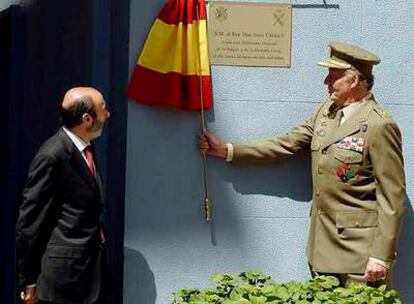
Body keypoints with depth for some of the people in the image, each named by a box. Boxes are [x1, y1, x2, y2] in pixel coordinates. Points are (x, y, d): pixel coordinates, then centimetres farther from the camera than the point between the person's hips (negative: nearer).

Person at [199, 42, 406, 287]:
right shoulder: (328, 111, 9)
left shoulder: (380, 126, -15)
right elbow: (286, 145, 14)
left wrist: (382, 256, -17)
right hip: (323, 248, 8)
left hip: (360, 251, -8)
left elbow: (393, 197, -15)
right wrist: (228, 150, 9)